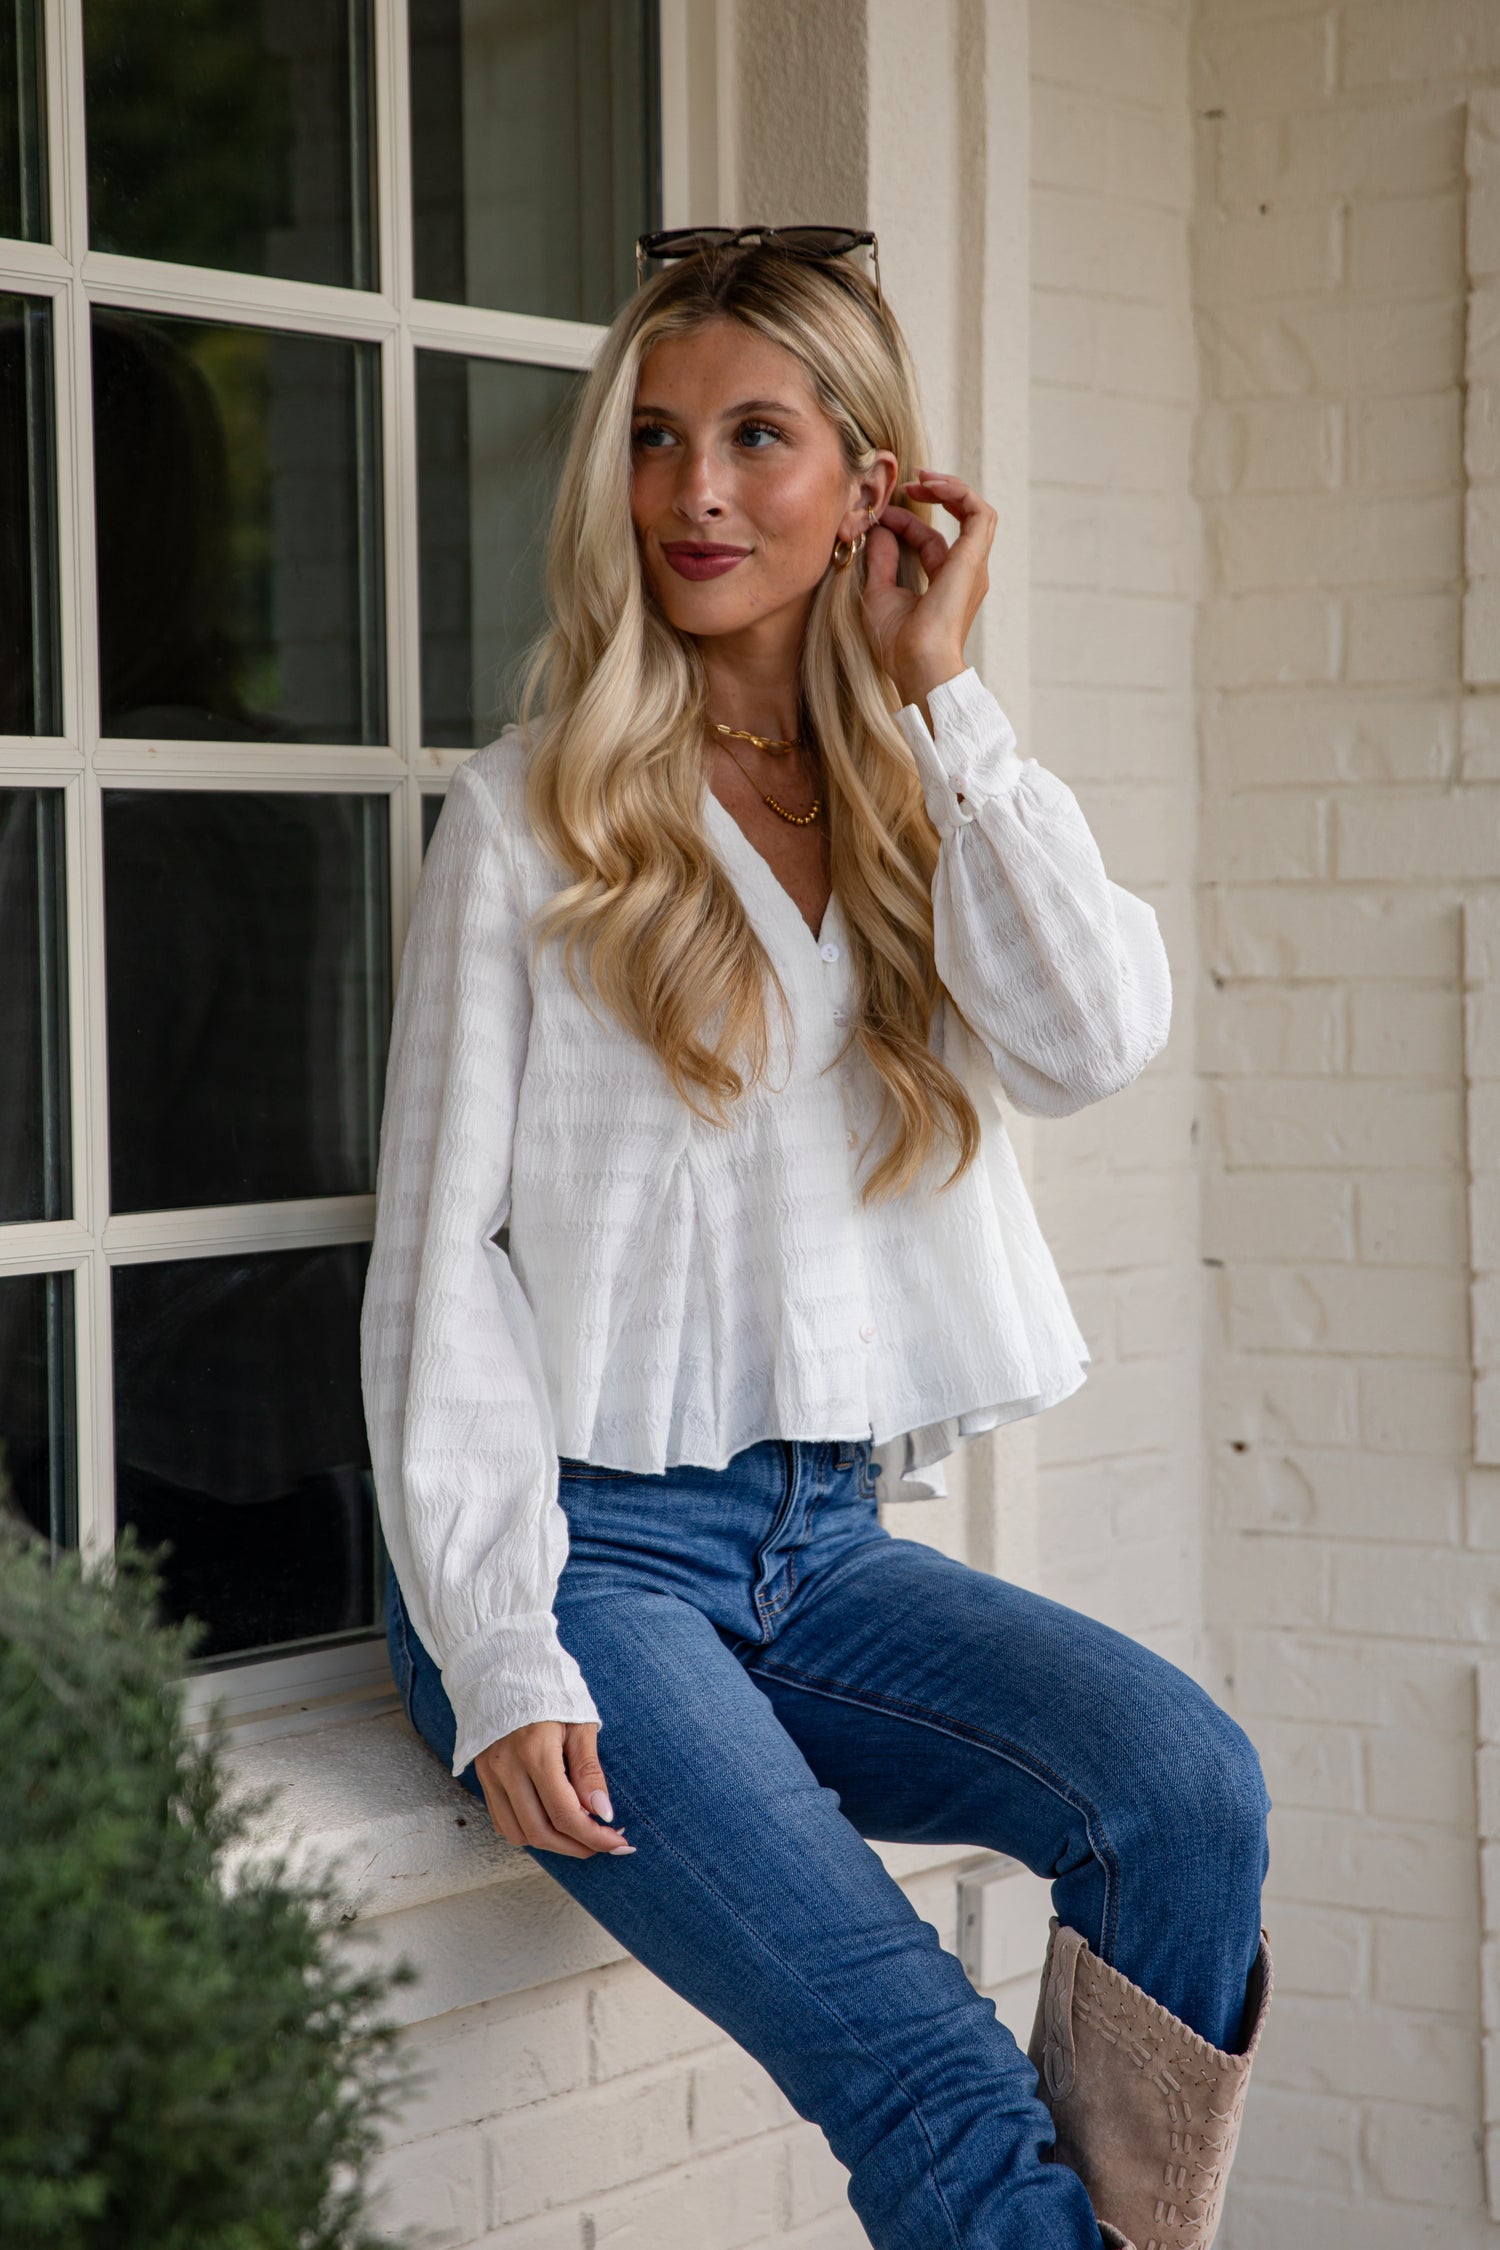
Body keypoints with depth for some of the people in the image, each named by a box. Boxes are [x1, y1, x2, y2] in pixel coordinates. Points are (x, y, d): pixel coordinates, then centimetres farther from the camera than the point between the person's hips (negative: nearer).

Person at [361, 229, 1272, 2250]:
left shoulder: (927, 805, 12)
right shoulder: (533, 817, 0)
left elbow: (1098, 1041, -9)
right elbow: (443, 1255, -4)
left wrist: (941, 695, -4)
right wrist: (502, 1661, -13)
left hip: (825, 1543, 4)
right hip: (588, 1545, -4)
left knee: (1189, 1784, -25)